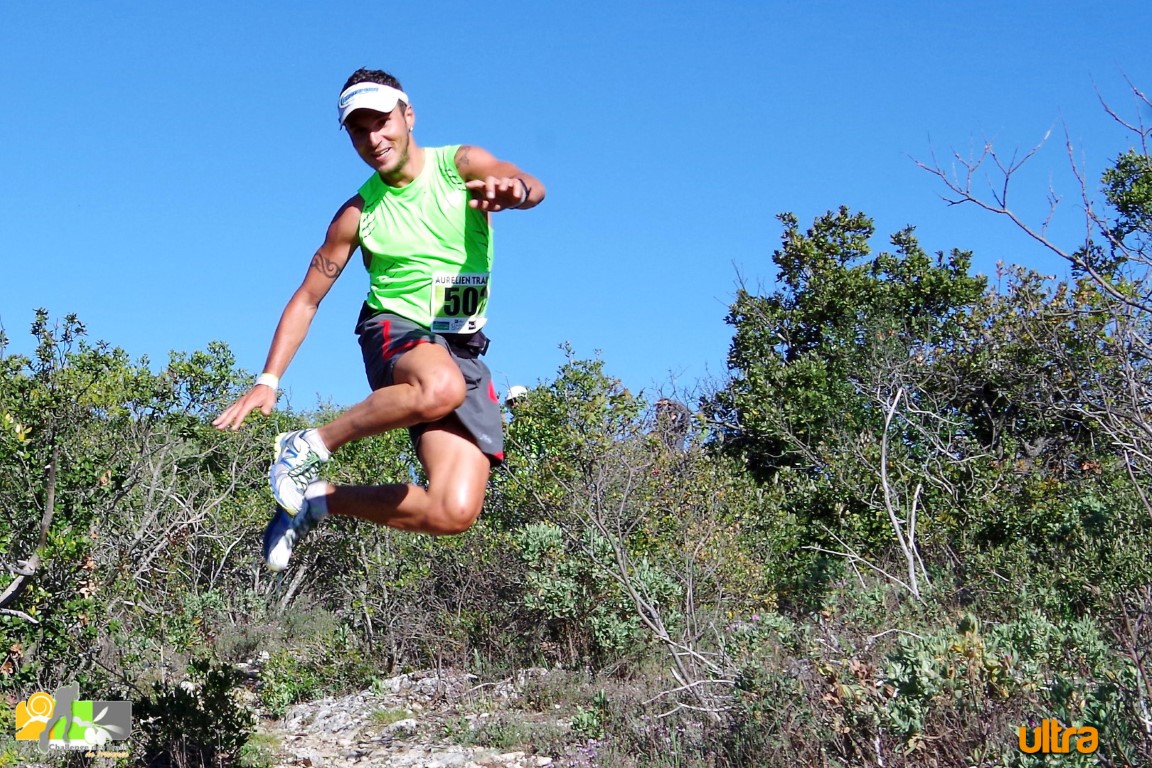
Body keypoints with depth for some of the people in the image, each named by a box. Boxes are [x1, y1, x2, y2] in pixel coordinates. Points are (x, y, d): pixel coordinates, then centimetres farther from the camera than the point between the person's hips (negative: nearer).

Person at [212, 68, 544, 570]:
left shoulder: (461, 165, 0)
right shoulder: (359, 212, 3)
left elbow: (532, 186, -19)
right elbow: (308, 297, 8)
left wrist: (511, 189, -45)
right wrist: (268, 381, -3)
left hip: (463, 351, 2)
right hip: (395, 331, -1)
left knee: (454, 514, -16)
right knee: (441, 388, -42)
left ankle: (318, 499, 5)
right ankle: (309, 447, -19)